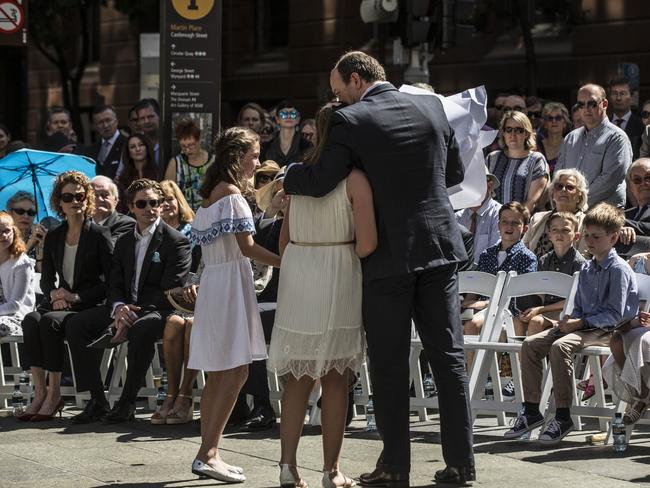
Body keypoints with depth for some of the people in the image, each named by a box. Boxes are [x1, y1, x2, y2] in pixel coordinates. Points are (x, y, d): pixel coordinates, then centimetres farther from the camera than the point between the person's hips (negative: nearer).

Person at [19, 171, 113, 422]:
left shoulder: (99, 235, -1)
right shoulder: (53, 237, 15)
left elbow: (110, 281, -6)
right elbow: (46, 279, 17)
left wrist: (76, 296, -14)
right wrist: (53, 293, -7)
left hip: (90, 307, -5)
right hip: (61, 303, 5)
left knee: (50, 321, -32)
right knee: (31, 319, -28)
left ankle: (54, 394, -27)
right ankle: (39, 392, -31)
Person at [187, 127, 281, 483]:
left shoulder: (211, 193, 16)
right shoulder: (232, 193, -11)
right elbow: (247, 247, -17)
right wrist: (286, 264, -17)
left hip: (212, 280, 10)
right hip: (230, 282, -9)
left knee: (218, 372, 10)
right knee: (236, 370, -11)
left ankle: (207, 453, 11)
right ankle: (208, 453, -15)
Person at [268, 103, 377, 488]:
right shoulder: (354, 178, -10)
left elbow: (284, 239, 12)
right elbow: (367, 243, -19)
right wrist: (354, 251, 2)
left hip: (296, 271, 5)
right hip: (338, 273, -5)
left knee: (299, 375, 11)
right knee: (336, 377, 4)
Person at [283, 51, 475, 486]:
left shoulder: (351, 122, -10)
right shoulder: (432, 108, 5)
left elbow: (319, 182, -14)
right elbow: (455, 173, 14)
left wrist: (287, 177, 5)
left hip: (388, 255, -4)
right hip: (439, 248, 4)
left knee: (390, 364, 4)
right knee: (448, 356, 8)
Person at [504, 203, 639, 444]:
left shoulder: (619, 269, -9)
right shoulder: (587, 269, 16)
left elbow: (615, 313, -15)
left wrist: (580, 322, -18)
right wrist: (568, 321, 1)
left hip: (608, 331, -8)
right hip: (583, 325, 8)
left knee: (560, 346, -33)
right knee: (530, 344, -8)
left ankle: (563, 416, -28)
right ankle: (531, 411, -5)